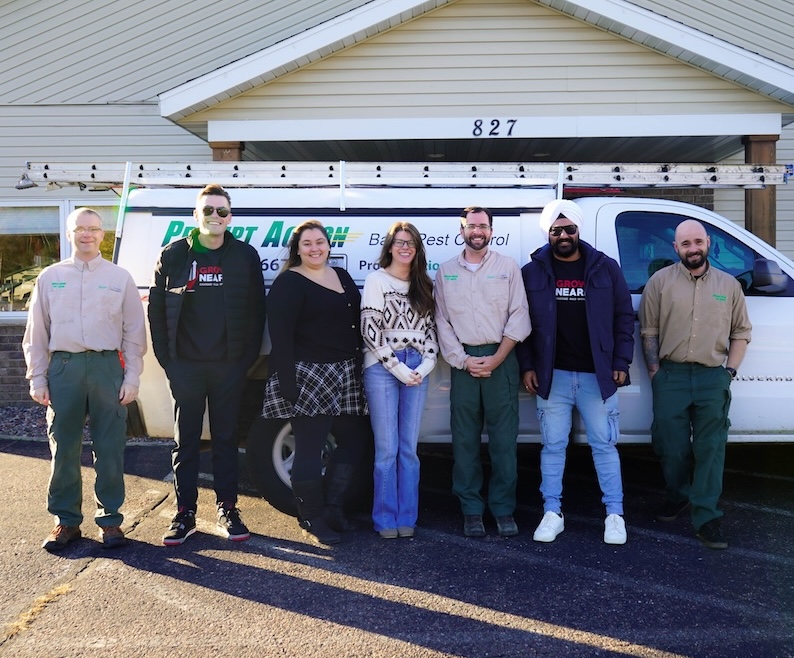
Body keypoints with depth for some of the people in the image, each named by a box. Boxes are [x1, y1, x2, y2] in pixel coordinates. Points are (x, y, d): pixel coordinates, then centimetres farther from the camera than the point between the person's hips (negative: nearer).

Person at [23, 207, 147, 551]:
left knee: (109, 449, 2)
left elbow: (134, 332, 6)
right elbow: (37, 333, 11)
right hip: (63, 367, 1)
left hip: (107, 366, -1)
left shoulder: (120, 277, 7)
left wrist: (131, 378, -1)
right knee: (64, 448, 5)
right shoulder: (50, 277, 10)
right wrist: (37, 378, 4)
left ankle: (110, 518, 13)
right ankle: (66, 520, 16)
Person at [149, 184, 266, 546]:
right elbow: (156, 311, 5)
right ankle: (185, 513, 14)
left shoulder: (245, 256, 3)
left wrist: (247, 358, -3)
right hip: (185, 366, 0)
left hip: (229, 366, 0)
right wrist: (166, 359, -1)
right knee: (186, 441, 6)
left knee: (225, 439, 9)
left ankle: (227, 510, 18)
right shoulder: (173, 256, 3)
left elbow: (256, 312, 3)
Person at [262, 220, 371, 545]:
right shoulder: (289, 283, -7)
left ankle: (332, 507, 23)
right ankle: (312, 518, 12)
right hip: (308, 378, -8)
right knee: (309, 450, -2)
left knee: (354, 440, 10)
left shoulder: (342, 276, 16)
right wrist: (286, 382, -21)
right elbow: (280, 335, -14)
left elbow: (356, 323, 20)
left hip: (346, 376, 8)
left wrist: (360, 369, 14)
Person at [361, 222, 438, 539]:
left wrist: (425, 365, -3)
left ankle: (406, 518, 14)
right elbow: (369, 330, -8)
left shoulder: (423, 286, 14)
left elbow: (430, 328, 13)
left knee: (409, 448, 6)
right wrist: (398, 368, -10)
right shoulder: (376, 280, -1)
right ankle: (385, 519, 8)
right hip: (382, 369, -4)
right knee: (387, 448, -2)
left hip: (418, 371, 4)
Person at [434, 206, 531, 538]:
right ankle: (471, 510, 11)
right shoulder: (446, 271, 10)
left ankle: (504, 510, 9)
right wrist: (463, 361, -4)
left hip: (501, 359, -1)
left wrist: (496, 359, -8)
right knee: (465, 439, 3)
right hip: (463, 362, 1)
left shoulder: (508, 267, 5)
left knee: (503, 439, 0)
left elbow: (519, 318, 0)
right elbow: (442, 321, 7)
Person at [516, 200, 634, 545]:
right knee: (552, 446, 7)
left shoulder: (605, 268, 2)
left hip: (597, 375, 0)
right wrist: (527, 367, -1)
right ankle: (552, 513, 16)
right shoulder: (533, 272, 2)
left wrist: (621, 363, -1)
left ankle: (615, 514, 15)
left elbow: (624, 317, 4)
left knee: (605, 444, 5)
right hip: (552, 375, 1)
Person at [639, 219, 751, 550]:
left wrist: (730, 370, 2)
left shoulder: (728, 284, 10)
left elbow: (741, 332, 13)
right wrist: (654, 372, -2)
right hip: (671, 376, 0)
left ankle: (706, 518, 2)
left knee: (711, 449, -2)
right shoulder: (660, 281, 4)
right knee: (671, 446, 4)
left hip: (713, 378, 1)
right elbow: (648, 331, 4)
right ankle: (677, 497, 28)